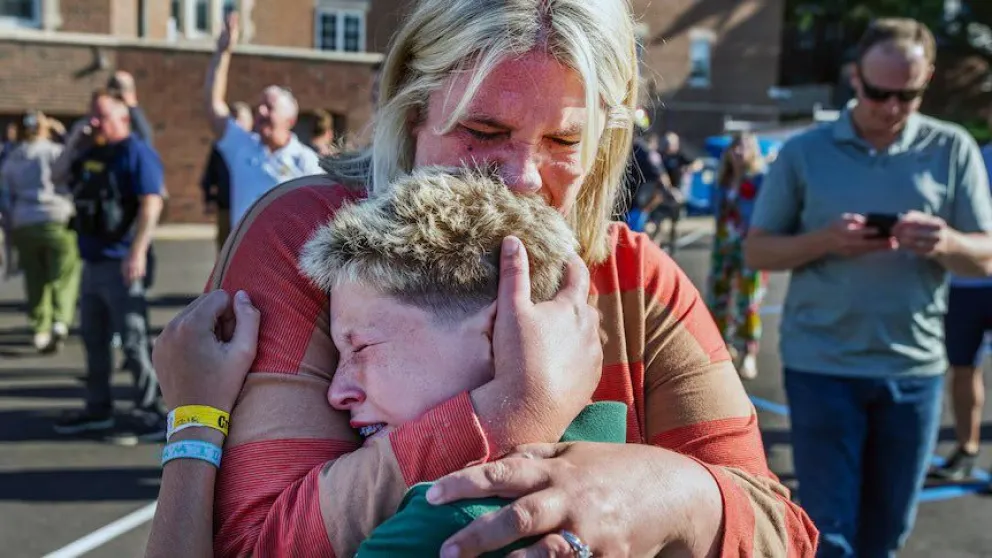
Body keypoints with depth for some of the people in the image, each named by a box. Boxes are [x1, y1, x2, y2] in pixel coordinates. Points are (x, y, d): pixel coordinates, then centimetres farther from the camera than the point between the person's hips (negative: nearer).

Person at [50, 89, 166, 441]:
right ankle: (98, 408, 27)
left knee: (133, 341, -7)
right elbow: (57, 178, 26)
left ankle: (149, 415, -1)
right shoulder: (91, 152, 16)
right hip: (92, 262, 9)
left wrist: (137, 252, -27)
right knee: (93, 339, 16)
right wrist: (73, 143, 12)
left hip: (120, 263, -9)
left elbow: (151, 204, -19)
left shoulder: (136, 152, -10)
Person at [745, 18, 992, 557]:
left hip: (914, 366, 2)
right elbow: (756, 251, 1)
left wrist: (946, 243, -21)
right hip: (822, 365, -2)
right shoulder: (803, 151, -1)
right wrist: (824, 240, -18)